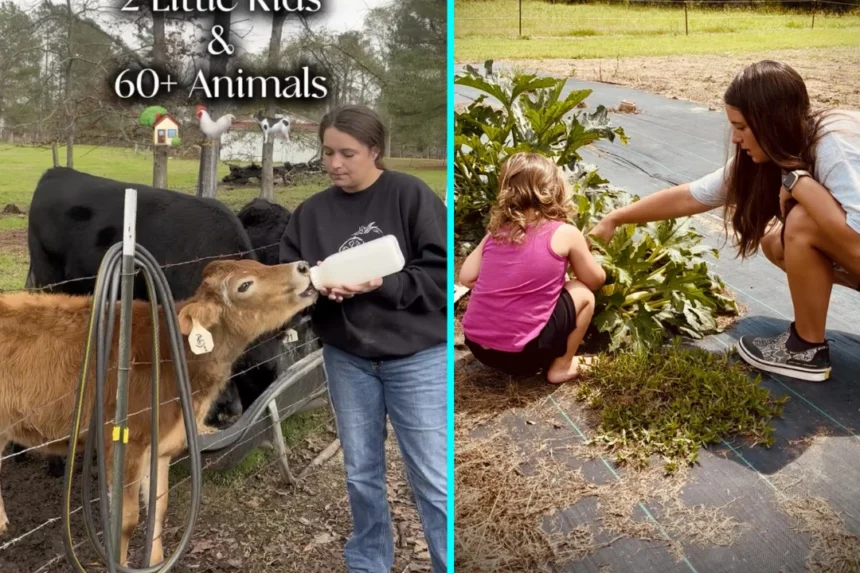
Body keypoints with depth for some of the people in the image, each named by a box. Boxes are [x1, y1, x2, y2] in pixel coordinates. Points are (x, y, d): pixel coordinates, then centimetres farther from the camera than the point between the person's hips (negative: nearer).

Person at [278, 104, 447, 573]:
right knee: (361, 475, 16)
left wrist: (380, 285, -22)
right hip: (347, 359, 4)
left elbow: (441, 273, -12)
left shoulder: (411, 195, -8)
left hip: (417, 357, -4)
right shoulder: (311, 211, 3)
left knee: (433, 480, 2)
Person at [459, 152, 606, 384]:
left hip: (476, 343, 5)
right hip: (519, 351, -5)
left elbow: (467, 278, 6)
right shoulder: (565, 234, -4)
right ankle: (560, 366, 17)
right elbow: (597, 280, 8)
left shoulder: (496, 230, 6)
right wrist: (579, 256, 29)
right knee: (583, 294, 13)